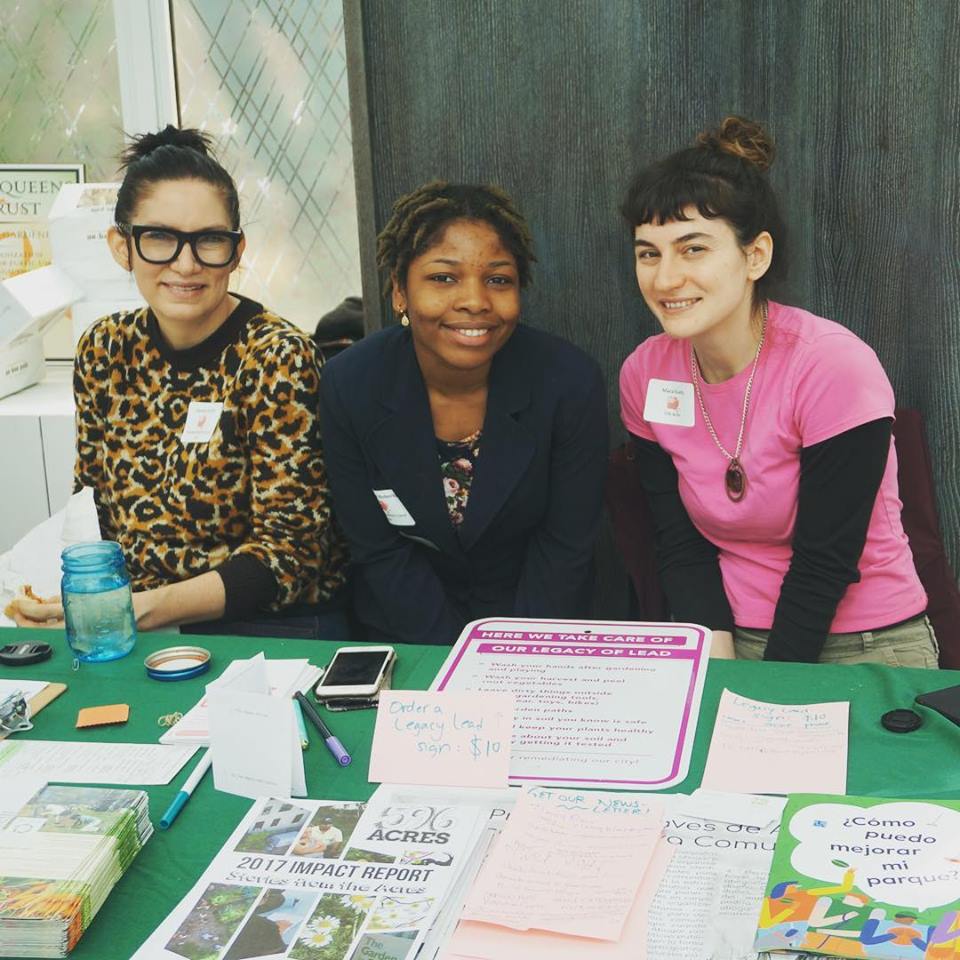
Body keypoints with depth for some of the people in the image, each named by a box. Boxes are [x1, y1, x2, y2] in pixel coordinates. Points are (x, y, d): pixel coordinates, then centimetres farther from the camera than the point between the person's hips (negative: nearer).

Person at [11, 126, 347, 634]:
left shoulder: (277, 357, -12)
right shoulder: (104, 349, 3)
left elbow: (289, 549, -14)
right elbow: (92, 503, 12)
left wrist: (141, 609, -26)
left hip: (265, 626, -4)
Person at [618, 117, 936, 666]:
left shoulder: (834, 367, -18)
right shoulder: (646, 374, -3)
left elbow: (824, 563, -16)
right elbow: (682, 546, -1)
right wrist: (717, 682, -12)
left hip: (864, 649, -3)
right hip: (726, 637, 3)